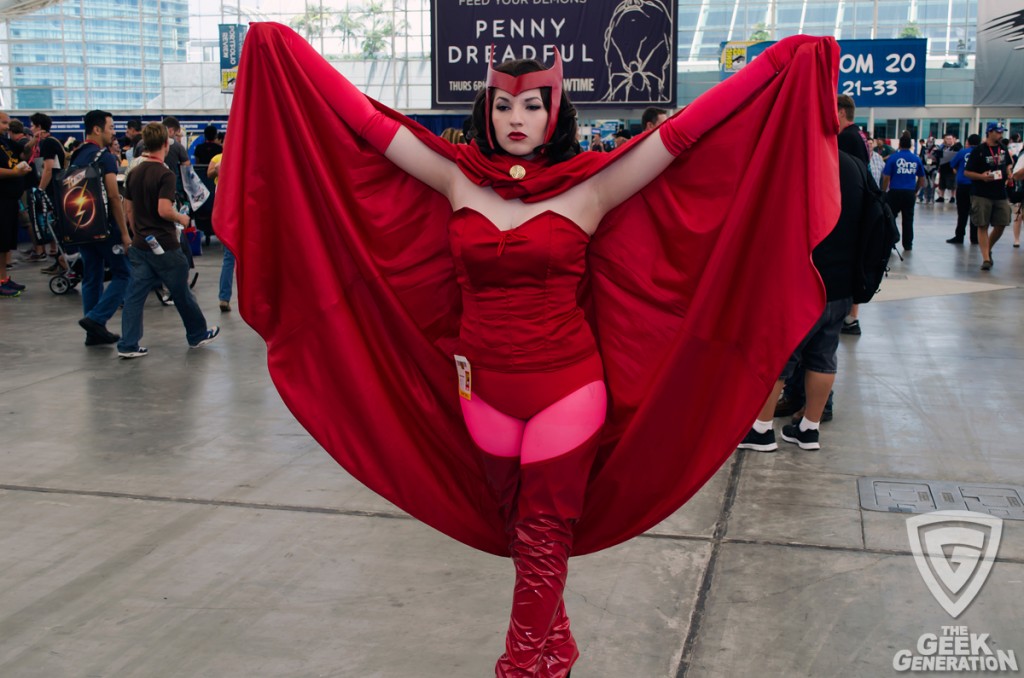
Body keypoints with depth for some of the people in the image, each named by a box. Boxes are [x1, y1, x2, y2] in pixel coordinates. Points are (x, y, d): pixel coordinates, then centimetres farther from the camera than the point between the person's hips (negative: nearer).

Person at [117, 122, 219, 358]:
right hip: (164, 246, -6)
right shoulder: (165, 174, -15)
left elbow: (128, 209, 12)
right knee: (181, 293, 10)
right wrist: (181, 218, -5)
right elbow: (164, 209, -24)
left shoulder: (133, 174, 7)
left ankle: (128, 345, 1)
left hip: (140, 244, 6)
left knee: (135, 295, 4)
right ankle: (197, 334, 25)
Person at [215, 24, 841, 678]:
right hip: (482, 385, 3)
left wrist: (787, 60, -14)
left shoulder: (591, 187, -7)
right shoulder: (458, 178, 0)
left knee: (544, 535, 4)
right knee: (514, 523, 17)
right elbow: (366, 119, 2)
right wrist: (281, 45, 3)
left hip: (567, 385, -3)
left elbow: (685, 131, -11)